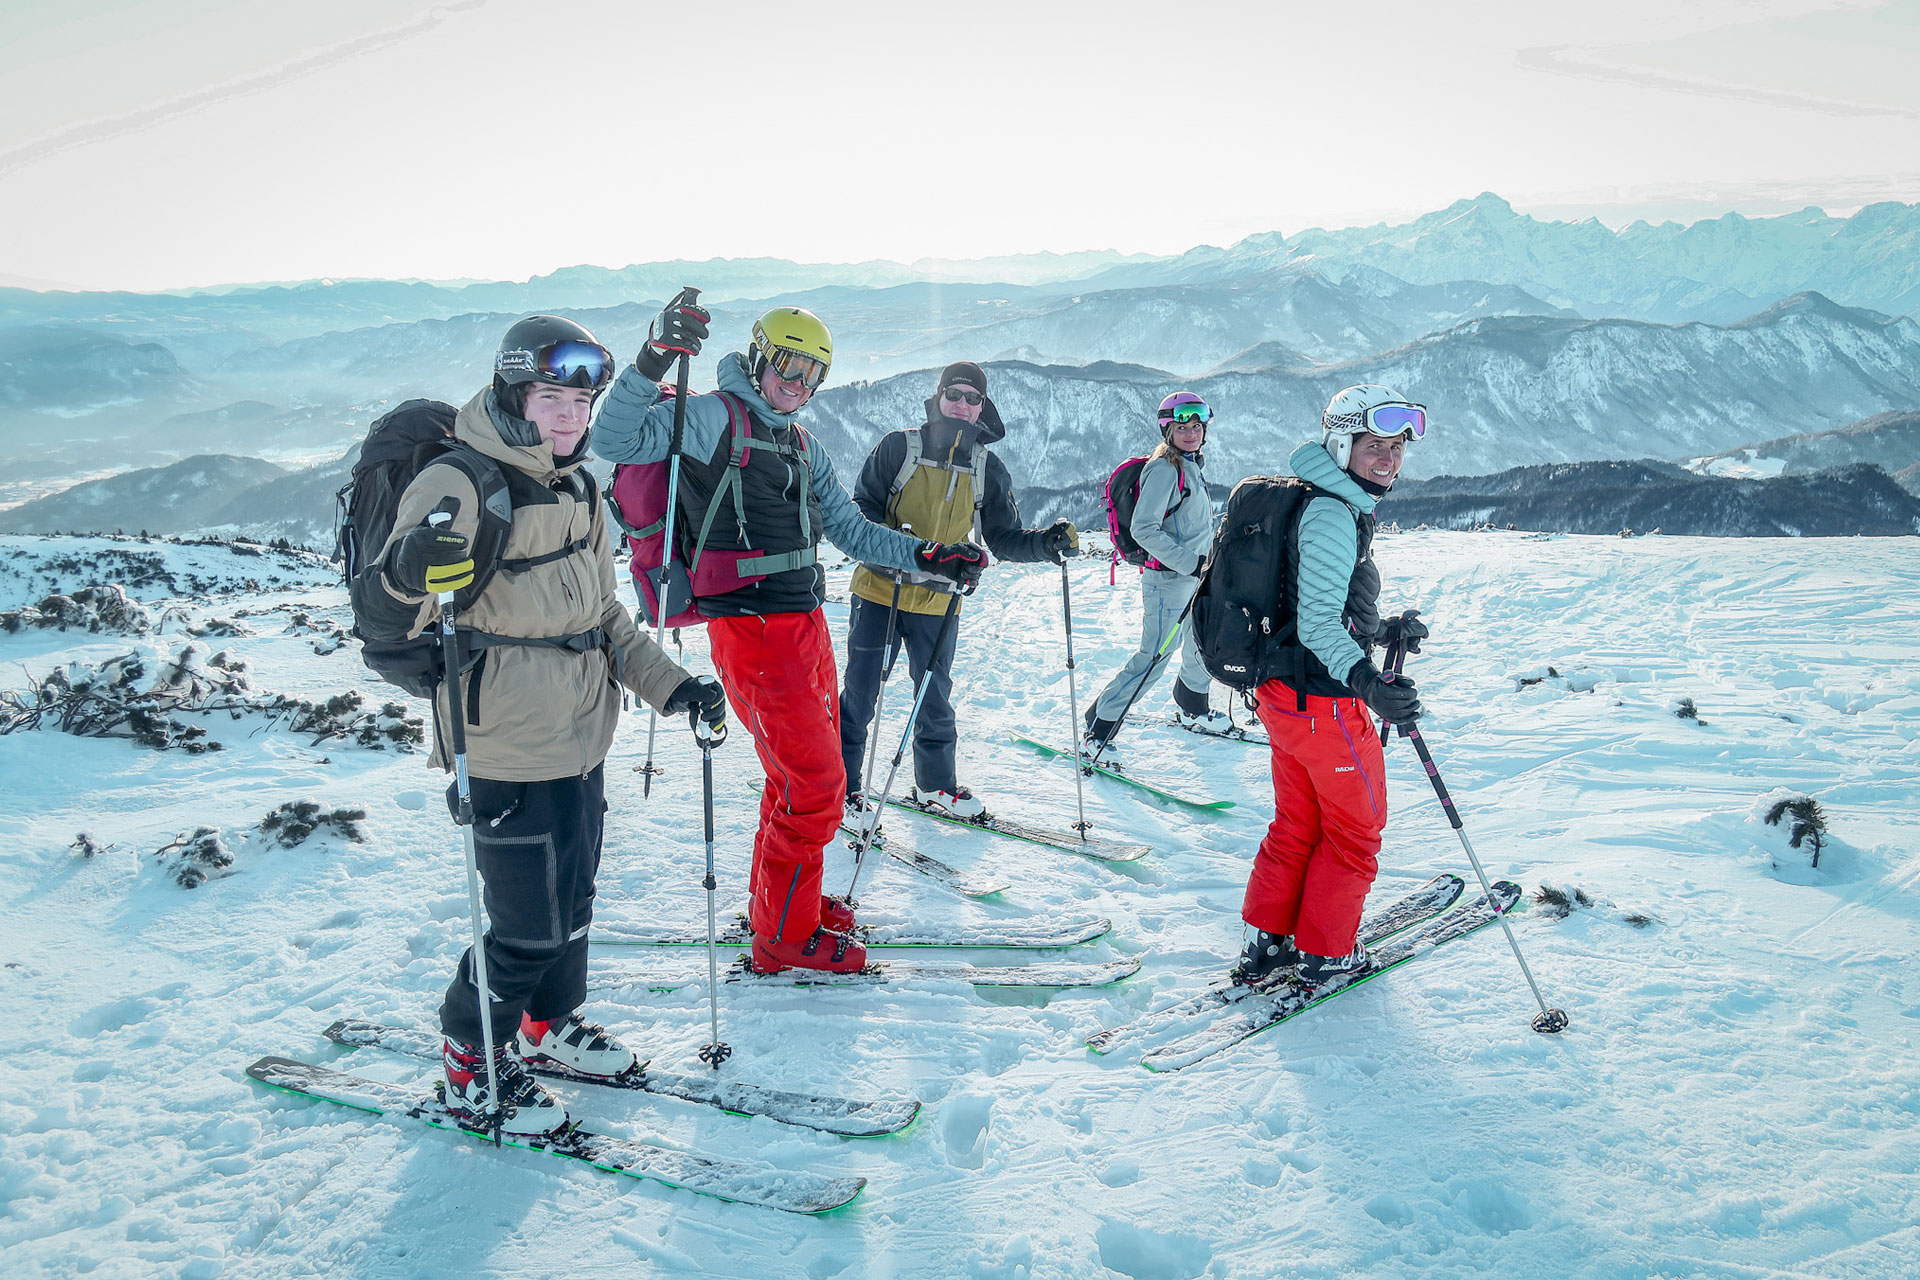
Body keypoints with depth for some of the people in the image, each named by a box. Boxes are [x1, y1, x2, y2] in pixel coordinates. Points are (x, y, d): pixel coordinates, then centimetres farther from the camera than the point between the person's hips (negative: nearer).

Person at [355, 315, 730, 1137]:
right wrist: (408, 570, -43)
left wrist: (670, 685, 12)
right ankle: (472, 1067, 22)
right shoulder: (457, 486, -16)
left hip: (579, 741, 8)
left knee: (572, 897, 20)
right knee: (530, 925, 0)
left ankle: (550, 1023, 43)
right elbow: (382, 620, -21)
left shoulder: (576, 491, 10)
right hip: (508, 753, -8)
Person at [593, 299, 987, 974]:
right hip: (753, 632, -9)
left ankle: (782, 899, 37)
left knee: (803, 776, 19)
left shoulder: (803, 447, 17)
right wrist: (653, 361, -30)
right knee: (815, 787, -6)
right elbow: (615, 440, -17)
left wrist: (929, 557, 9)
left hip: (807, 626, 9)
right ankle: (783, 937, 9)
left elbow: (851, 530, 20)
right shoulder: (713, 418, -7)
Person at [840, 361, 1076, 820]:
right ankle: (839, 782, 18)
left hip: (938, 602, 3)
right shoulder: (899, 447, -4)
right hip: (879, 591, -3)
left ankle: (935, 784, 30)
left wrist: (1046, 542, -13)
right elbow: (862, 510, -5)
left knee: (935, 697, 12)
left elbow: (1004, 539, 6)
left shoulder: (989, 471, 6)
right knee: (859, 694, 3)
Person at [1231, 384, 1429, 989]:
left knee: (1297, 825, 20)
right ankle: (1326, 952, 21)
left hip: (1282, 691, 10)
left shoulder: (1329, 504, 13)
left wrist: (1383, 629, 26)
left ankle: (1267, 943, 28)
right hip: (1325, 700, -10)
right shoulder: (1333, 514, -19)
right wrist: (1368, 683, -38)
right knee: (1356, 827, 9)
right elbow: (1317, 624, -26)